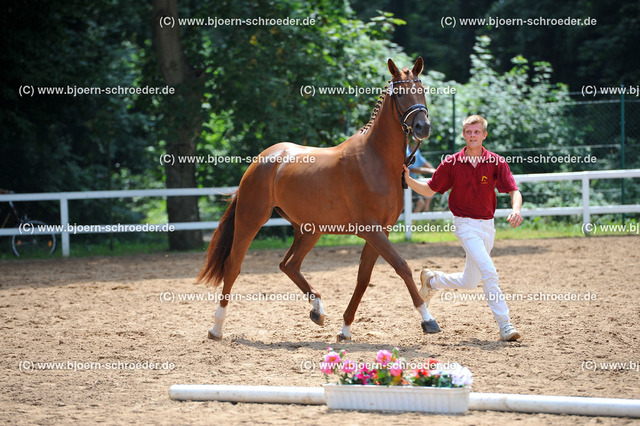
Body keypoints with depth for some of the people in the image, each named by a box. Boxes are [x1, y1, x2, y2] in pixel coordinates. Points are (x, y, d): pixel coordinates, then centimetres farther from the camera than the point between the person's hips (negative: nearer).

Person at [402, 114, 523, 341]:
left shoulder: (496, 162, -4)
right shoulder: (451, 163, -4)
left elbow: (514, 191, -11)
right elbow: (429, 190, 5)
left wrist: (516, 210, -33)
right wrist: (408, 179, -12)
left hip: (487, 225, 3)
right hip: (466, 225, -3)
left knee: (470, 282, 13)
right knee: (489, 272, -21)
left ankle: (432, 280, 40)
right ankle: (504, 324, -18)